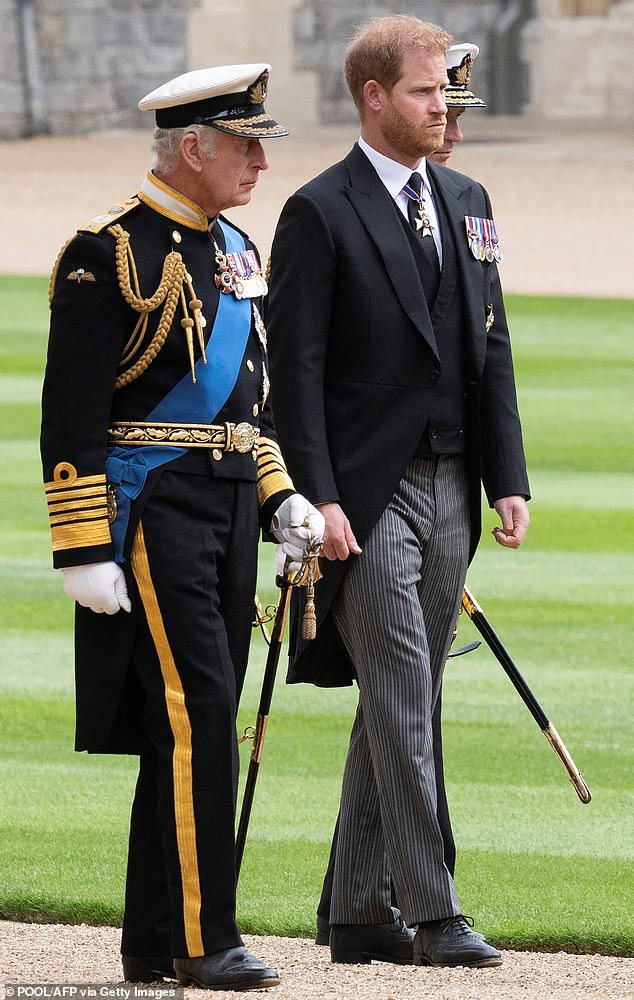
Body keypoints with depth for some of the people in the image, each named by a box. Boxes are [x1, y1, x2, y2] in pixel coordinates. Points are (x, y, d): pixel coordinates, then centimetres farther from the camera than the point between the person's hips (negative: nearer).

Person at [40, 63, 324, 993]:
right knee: (196, 715, -13)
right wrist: (84, 551, -17)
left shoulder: (235, 249, 15)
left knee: (193, 726, 9)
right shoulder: (110, 254, -12)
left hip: (228, 507, 9)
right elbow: (73, 418, -14)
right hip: (150, 508, -9)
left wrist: (282, 498, 14)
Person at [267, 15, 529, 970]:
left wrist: (508, 479, 7)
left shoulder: (466, 202, 14)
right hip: (368, 495, -7)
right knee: (402, 704, -9)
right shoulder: (320, 212, -6)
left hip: (449, 491, 7)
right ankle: (432, 914, -8)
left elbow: (491, 348, 15)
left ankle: (358, 912, 15)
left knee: (400, 706, 9)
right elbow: (297, 370, -10)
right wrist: (319, 498, -17)